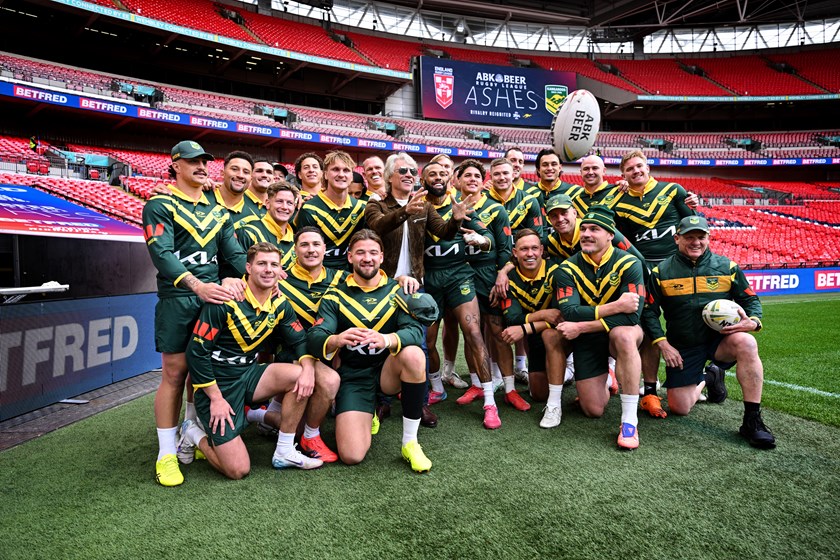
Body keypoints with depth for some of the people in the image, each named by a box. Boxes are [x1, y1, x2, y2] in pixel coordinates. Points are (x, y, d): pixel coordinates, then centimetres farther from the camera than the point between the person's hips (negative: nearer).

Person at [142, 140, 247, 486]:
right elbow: (162, 255, -15)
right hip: (177, 300, -5)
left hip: (214, 296, 5)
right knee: (174, 374, -1)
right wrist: (198, 286, -29)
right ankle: (167, 454, 9)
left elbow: (234, 253, 9)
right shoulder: (160, 206, -1)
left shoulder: (217, 210, 16)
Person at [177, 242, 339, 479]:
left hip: (248, 375, 6)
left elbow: (300, 340, 5)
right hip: (217, 384, -6)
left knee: (300, 376, -21)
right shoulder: (226, 301, -19)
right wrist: (216, 398, -17)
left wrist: (308, 368, -17)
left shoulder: (279, 304, -1)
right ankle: (194, 434, 18)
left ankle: (284, 452, -5)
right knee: (238, 470, -11)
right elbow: (196, 351, -17)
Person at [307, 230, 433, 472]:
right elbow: (315, 339, -14)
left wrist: (387, 340, -39)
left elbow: (415, 330, -15)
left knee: (413, 353, -33)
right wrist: (336, 340, -40)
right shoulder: (335, 295, -1)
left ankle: (410, 443, -17)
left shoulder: (397, 290, 2)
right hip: (353, 376, -1)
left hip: (389, 370, 1)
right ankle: (367, 413, 18)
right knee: (352, 455, -18)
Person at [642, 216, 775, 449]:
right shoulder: (661, 272, -3)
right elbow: (649, 312, -2)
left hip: (720, 338, 0)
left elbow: (751, 300, 6)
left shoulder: (727, 267, 0)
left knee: (746, 343, -37)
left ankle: (752, 421, -22)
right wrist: (663, 344, -11)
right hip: (682, 347, 1)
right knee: (679, 409, -1)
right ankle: (707, 379, 34)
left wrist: (752, 322, -16)